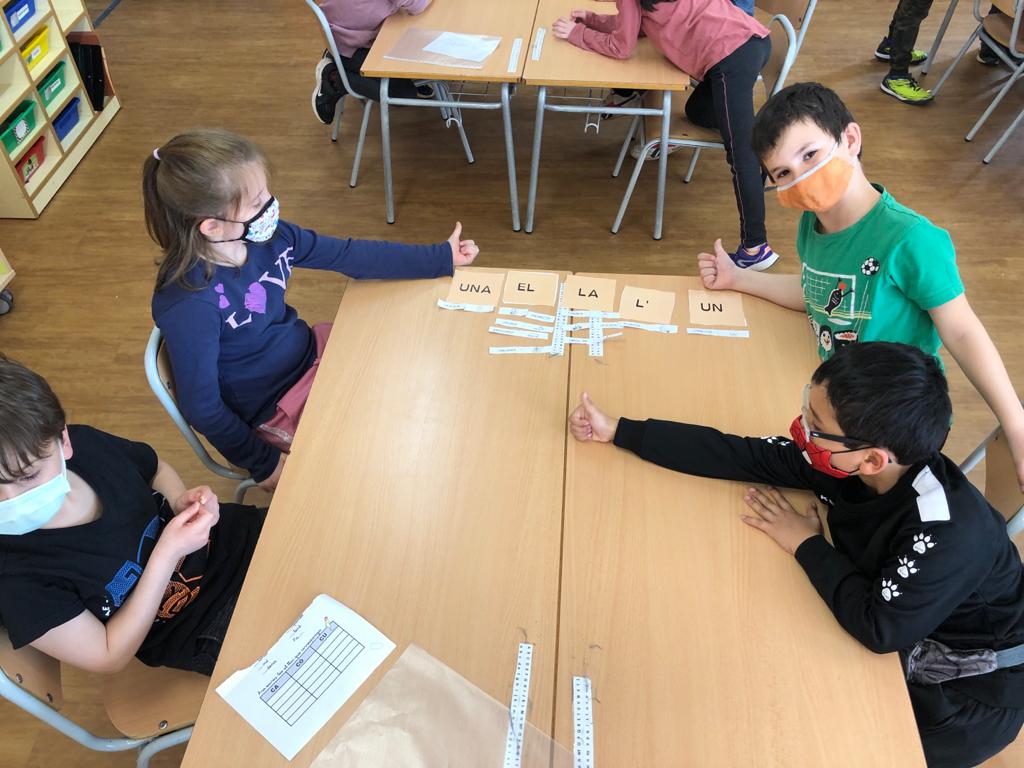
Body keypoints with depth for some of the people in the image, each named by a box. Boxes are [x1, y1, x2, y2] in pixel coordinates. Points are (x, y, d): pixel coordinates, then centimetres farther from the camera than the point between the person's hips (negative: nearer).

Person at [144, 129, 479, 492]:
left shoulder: (267, 236, -13)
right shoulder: (188, 305, -32)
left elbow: (352, 255, -5)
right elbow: (201, 407, -23)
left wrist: (442, 257, -3)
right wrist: (264, 464, -11)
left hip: (310, 348, 7)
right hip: (277, 408, -7)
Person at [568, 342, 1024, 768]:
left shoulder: (949, 531, -37)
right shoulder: (845, 462, -18)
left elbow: (880, 629, -35)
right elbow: (745, 455, -15)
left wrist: (807, 545, -23)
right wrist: (618, 431, -13)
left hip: (970, 690, -5)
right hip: (900, 632, 6)